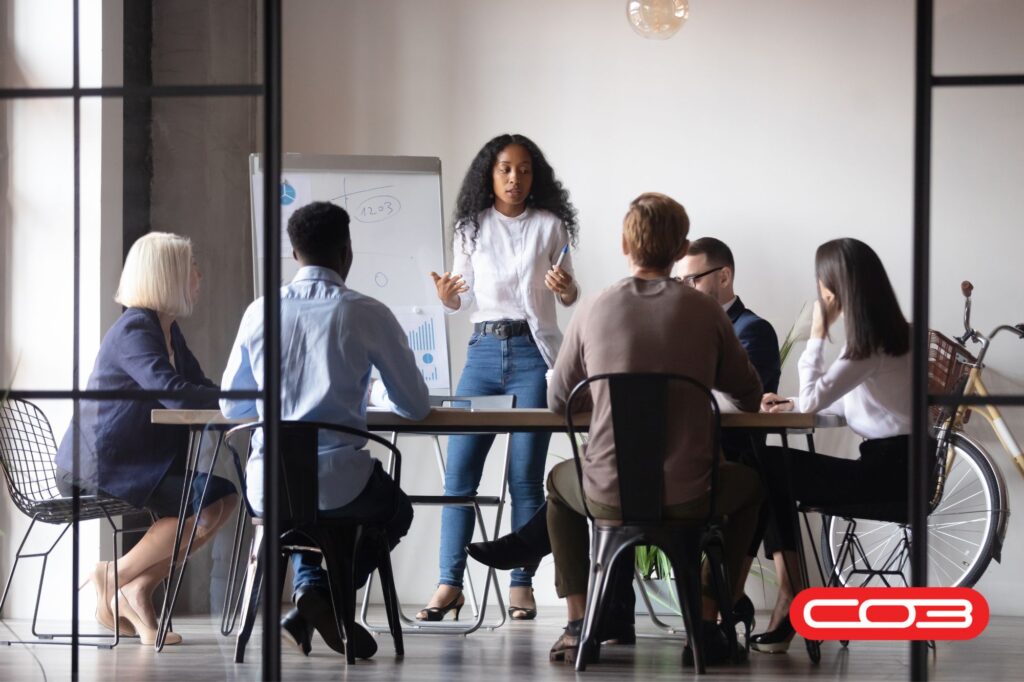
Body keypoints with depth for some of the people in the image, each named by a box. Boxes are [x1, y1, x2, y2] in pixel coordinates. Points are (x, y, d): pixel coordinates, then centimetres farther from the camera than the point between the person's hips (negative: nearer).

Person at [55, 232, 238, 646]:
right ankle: (116, 577, -5)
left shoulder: (168, 331, 13)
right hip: (95, 466, -10)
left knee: (223, 496, -2)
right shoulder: (135, 330, -17)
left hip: (138, 460, 10)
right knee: (204, 505, -20)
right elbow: (176, 395, -30)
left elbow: (199, 389, 10)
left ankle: (140, 588, 1)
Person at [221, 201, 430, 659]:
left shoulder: (260, 312, 4)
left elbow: (232, 407, 14)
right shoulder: (367, 314, -5)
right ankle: (324, 602, 9)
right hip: (339, 486, -4)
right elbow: (416, 407, 4)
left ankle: (309, 587, 13)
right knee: (395, 511, 31)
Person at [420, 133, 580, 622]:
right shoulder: (472, 227, 9)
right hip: (484, 349, 2)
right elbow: (465, 298, 13)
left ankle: (521, 585, 2)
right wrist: (448, 297, -9)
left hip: (533, 351, -2)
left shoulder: (550, 225, 4)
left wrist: (565, 288, -12)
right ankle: (449, 584, 0)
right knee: (460, 470, -4)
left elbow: (569, 295, 11)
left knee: (525, 475, -3)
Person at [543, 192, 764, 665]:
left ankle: (578, 625, 26)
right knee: (749, 485, 32)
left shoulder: (594, 311, -1)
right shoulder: (706, 312, -3)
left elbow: (557, 402, 9)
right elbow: (749, 399, 8)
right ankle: (707, 623, 21)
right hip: (688, 497, -1)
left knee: (559, 480, 35)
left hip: (607, 496, 1)